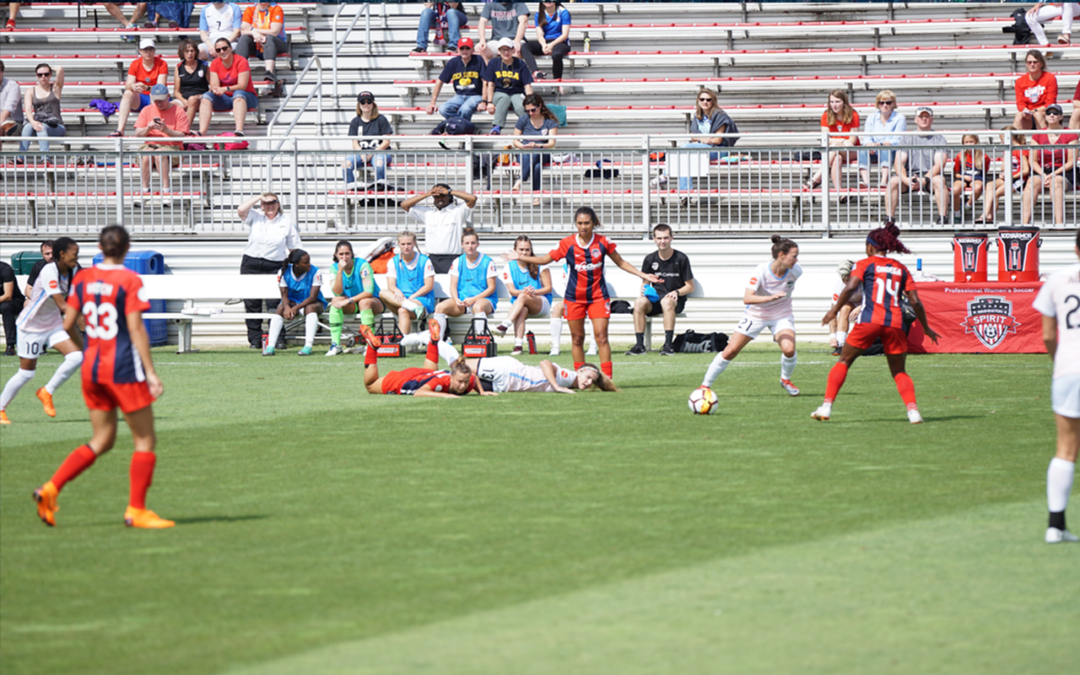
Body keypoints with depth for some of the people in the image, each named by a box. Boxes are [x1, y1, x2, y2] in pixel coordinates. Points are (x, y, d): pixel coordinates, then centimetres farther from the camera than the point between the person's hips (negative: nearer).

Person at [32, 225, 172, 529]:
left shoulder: (82, 278, 5)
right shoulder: (130, 281, -11)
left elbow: (68, 324, 7)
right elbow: (136, 329, -15)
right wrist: (151, 373, -13)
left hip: (92, 367, 6)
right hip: (124, 368, -6)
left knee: (102, 440, 15)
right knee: (145, 439, 5)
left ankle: (51, 488, 0)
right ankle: (136, 510, 3)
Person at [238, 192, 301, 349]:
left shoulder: (287, 221, 6)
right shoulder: (255, 218, 7)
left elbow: (294, 248, 8)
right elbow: (241, 211, -12)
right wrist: (257, 198, -4)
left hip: (274, 266, -2)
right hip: (251, 264, 2)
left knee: (274, 304, -8)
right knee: (252, 304, 1)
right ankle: (255, 340, 8)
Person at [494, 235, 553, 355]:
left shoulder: (539, 265, 0)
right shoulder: (509, 267, 6)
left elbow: (548, 288, -1)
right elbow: (512, 291, -2)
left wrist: (534, 292, -21)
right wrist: (524, 291, -23)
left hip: (542, 303, -2)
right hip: (519, 304, 2)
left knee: (522, 297, -34)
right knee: (522, 310, -36)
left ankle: (505, 324, -49)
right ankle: (518, 344, -49)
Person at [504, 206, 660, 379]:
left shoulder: (603, 242, -3)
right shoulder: (567, 244, -4)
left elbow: (620, 262, 10)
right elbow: (545, 259, 4)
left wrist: (643, 275, 7)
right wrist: (519, 257, -3)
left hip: (598, 296, -1)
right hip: (574, 298, 1)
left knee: (601, 336, -10)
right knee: (577, 339, 5)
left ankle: (607, 377, -10)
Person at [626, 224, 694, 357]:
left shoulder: (681, 258, -1)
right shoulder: (650, 259, 7)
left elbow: (690, 286, 2)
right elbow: (644, 283, 15)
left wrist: (676, 292, -17)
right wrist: (644, 289, -9)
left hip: (676, 300, -3)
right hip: (655, 298, 3)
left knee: (667, 301, -39)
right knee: (639, 302, -30)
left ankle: (668, 345, -40)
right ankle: (639, 344, -29)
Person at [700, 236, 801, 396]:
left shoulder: (796, 271, -16)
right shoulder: (761, 271, -29)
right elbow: (747, 298, -40)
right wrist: (770, 297, -53)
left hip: (782, 316, 2)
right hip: (756, 315, -2)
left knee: (789, 349, -23)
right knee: (730, 351, -3)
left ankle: (786, 380, 9)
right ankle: (705, 385, 12)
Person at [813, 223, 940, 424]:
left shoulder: (865, 264, 8)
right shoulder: (901, 269, 17)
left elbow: (850, 287, -8)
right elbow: (915, 301, 12)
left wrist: (834, 310, -2)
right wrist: (926, 328, 22)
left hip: (870, 320, -3)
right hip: (895, 323, 3)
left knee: (844, 362, 11)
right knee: (899, 372, 12)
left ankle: (826, 406, 1)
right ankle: (913, 410, -10)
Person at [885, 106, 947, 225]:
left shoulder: (939, 139, 4)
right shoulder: (907, 139, 10)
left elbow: (939, 164, -8)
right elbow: (899, 163, -1)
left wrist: (924, 179, -25)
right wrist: (905, 179, -22)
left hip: (930, 176, -2)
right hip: (910, 176, 2)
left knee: (939, 180, -35)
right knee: (893, 181, -28)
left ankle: (943, 218, -35)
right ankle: (889, 219, -28)